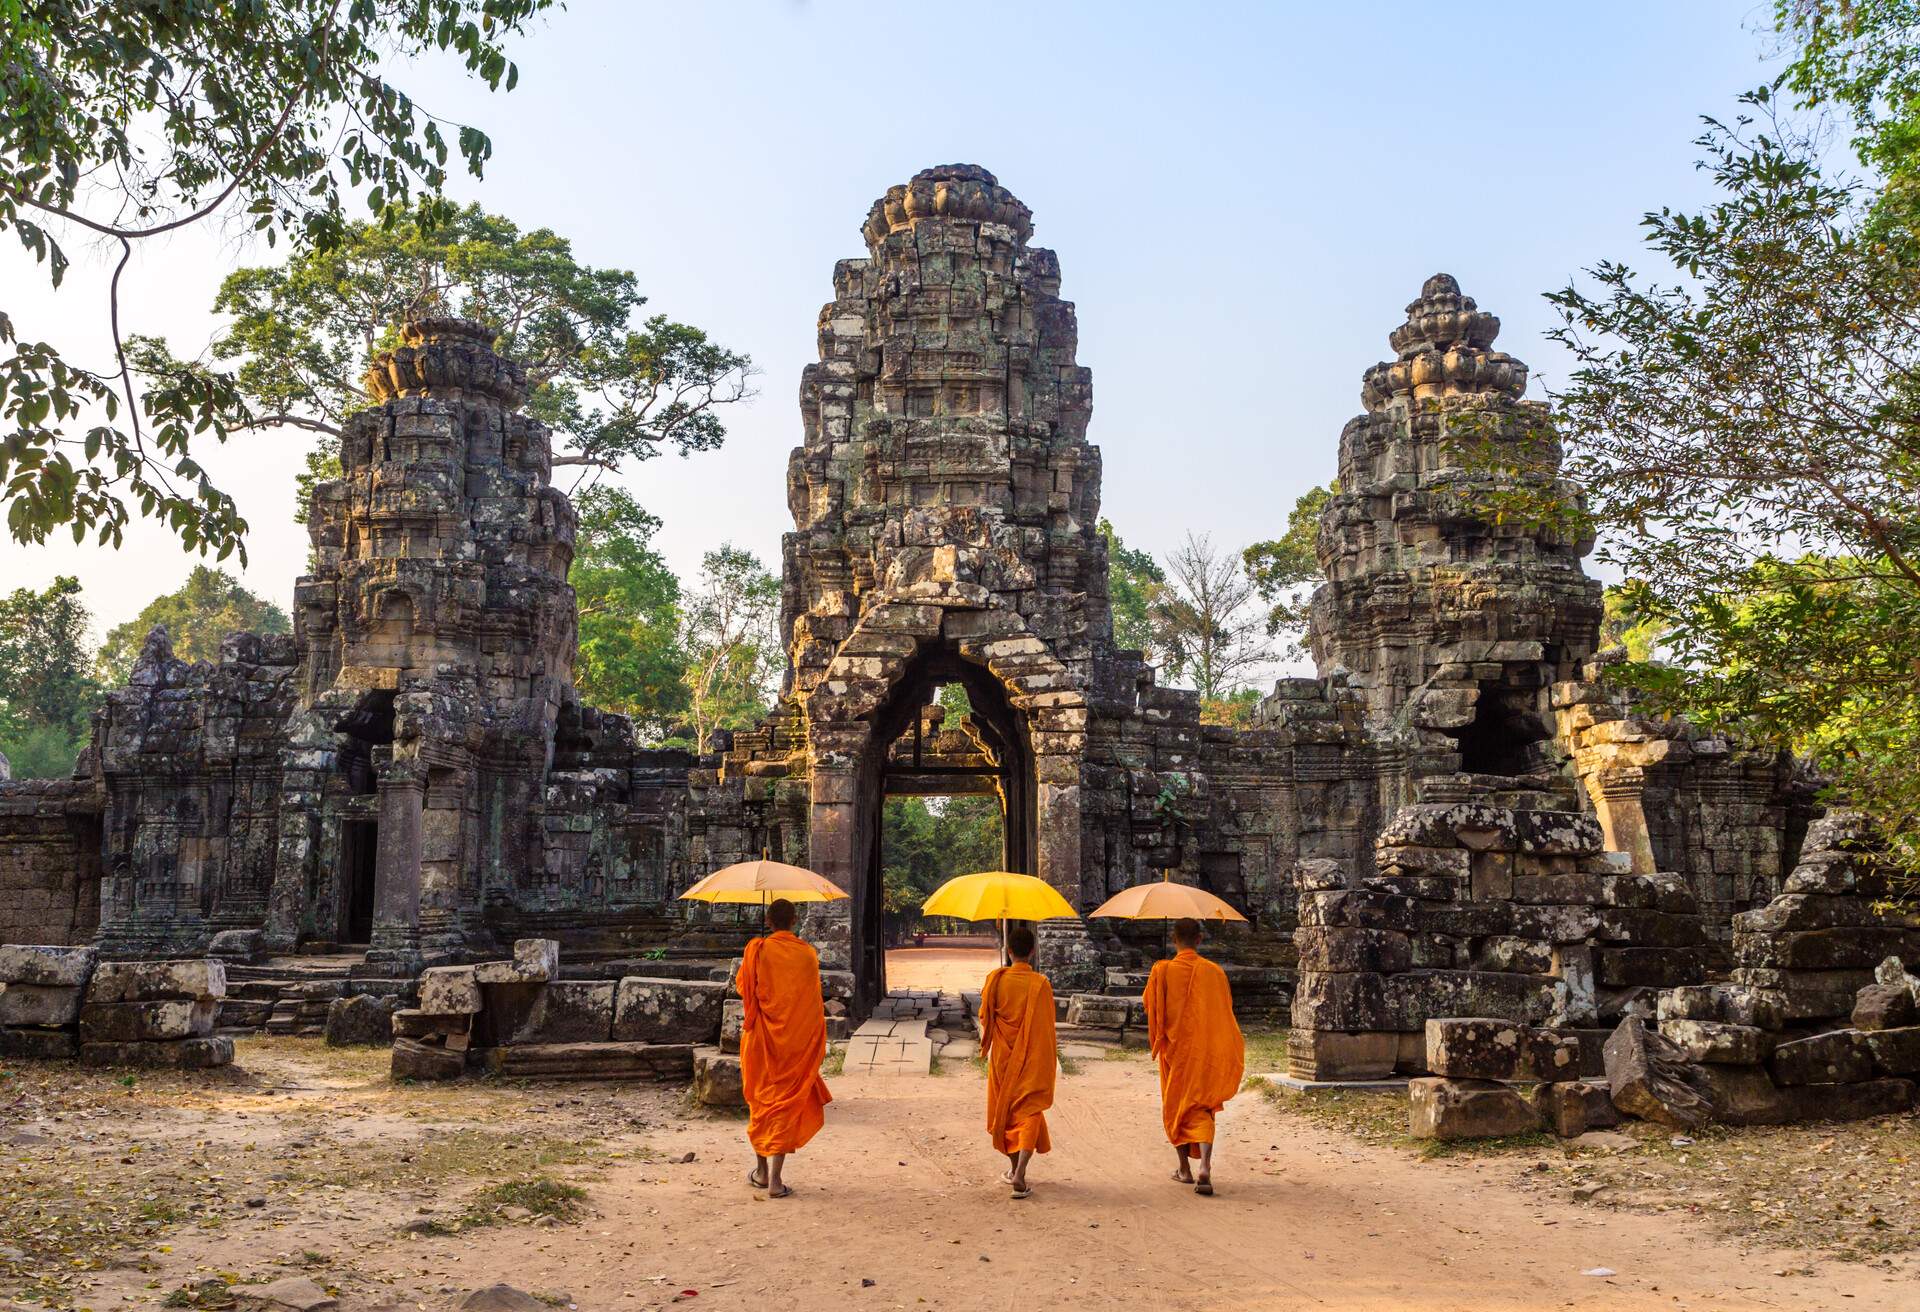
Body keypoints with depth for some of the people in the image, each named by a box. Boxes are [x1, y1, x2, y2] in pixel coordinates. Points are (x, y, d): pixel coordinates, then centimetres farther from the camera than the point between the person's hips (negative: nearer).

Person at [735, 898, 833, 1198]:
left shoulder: (757, 950, -8)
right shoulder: (808, 954, -3)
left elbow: (741, 987, 4)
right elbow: (813, 997, 5)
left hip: (762, 1038, 0)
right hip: (798, 1038, 0)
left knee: (760, 1100, 16)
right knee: (787, 1104, 4)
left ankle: (762, 1171, 23)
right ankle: (775, 1179, -2)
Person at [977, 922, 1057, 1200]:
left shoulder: (995, 979, -8)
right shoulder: (1040, 984, -14)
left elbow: (984, 1017, 2)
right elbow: (1046, 1029, -10)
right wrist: (1050, 1064, 1)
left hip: (1002, 1057, 2)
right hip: (1031, 1060, -2)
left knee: (1005, 1110, 18)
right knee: (1030, 1114, 1)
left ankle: (1014, 1168, 29)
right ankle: (1020, 1175, -14)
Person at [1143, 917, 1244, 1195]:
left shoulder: (1162, 970, -10)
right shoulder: (1214, 971, -4)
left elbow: (1150, 1005, 0)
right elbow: (1225, 1012, 3)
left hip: (1174, 1048, -1)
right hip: (1206, 1051, 1)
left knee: (1175, 1107, 14)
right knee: (1202, 1109, 3)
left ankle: (1185, 1169, 20)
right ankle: (1205, 1167, -17)